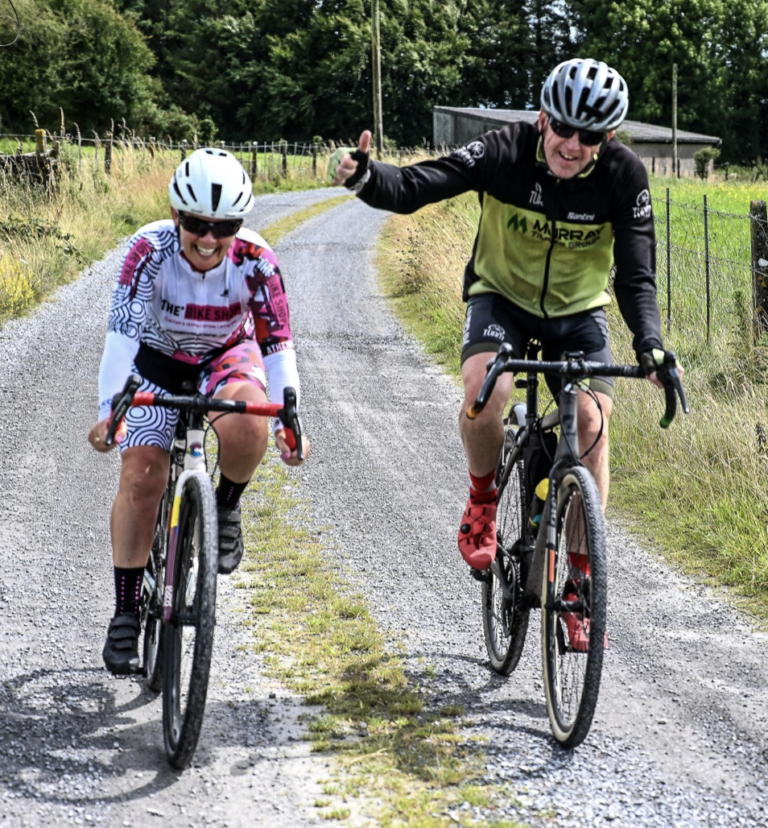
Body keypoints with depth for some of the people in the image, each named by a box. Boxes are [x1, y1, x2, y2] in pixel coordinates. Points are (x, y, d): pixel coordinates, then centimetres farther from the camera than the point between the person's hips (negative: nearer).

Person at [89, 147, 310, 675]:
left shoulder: (255, 260, -27)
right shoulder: (150, 249, -29)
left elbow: (278, 342, -25)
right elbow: (122, 331, -36)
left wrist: (288, 422, -35)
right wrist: (110, 409, -47)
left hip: (227, 354, 0)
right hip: (159, 356, 0)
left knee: (246, 427, -34)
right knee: (140, 476, -11)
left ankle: (226, 508, -2)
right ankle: (126, 613, 2)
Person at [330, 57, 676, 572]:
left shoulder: (624, 175, -21)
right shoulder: (507, 152, -24)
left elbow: (636, 275, -22)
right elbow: (413, 188, -32)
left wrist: (650, 344, -40)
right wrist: (364, 177, -54)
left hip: (578, 311, 1)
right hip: (501, 296, -1)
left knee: (592, 423, -18)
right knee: (484, 392, -31)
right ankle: (483, 501, -1)